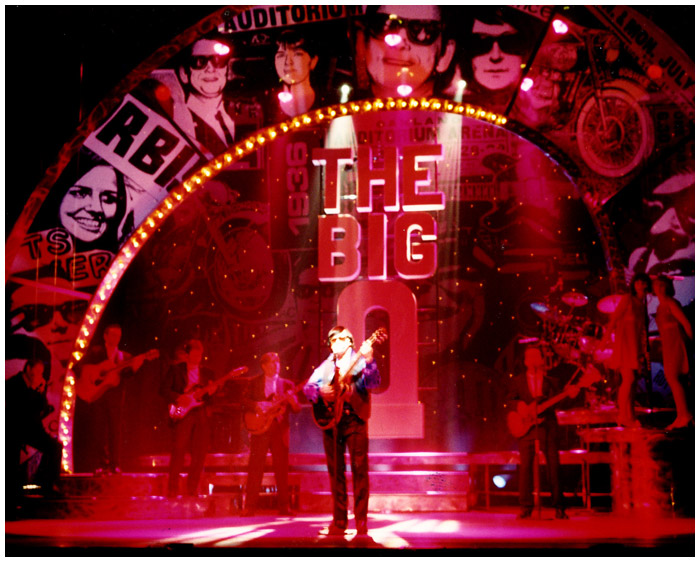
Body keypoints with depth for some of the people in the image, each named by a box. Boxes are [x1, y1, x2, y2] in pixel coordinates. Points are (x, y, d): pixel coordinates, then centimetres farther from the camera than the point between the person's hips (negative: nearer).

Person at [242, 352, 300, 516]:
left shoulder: (287, 384, 11)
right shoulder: (254, 383, 10)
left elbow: (297, 409, 4)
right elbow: (245, 401, 1)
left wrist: (292, 401, -17)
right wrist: (257, 406, -16)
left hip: (280, 430, 1)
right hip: (260, 428, -1)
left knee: (282, 469, 1)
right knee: (255, 468, -4)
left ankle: (284, 506, 6)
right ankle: (250, 507, -3)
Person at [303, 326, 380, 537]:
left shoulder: (360, 361, 3)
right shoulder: (326, 366, 16)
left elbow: (374, 382, -13)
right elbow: (308, 387, 9)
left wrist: (369, 360, -29)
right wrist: (320, 391, -12)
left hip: (354, 418, -4)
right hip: (330, 418, 4)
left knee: (359, 468, -8)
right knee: (335, 471, 5)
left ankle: (361, 522, -5)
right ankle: (339, 521, 12)